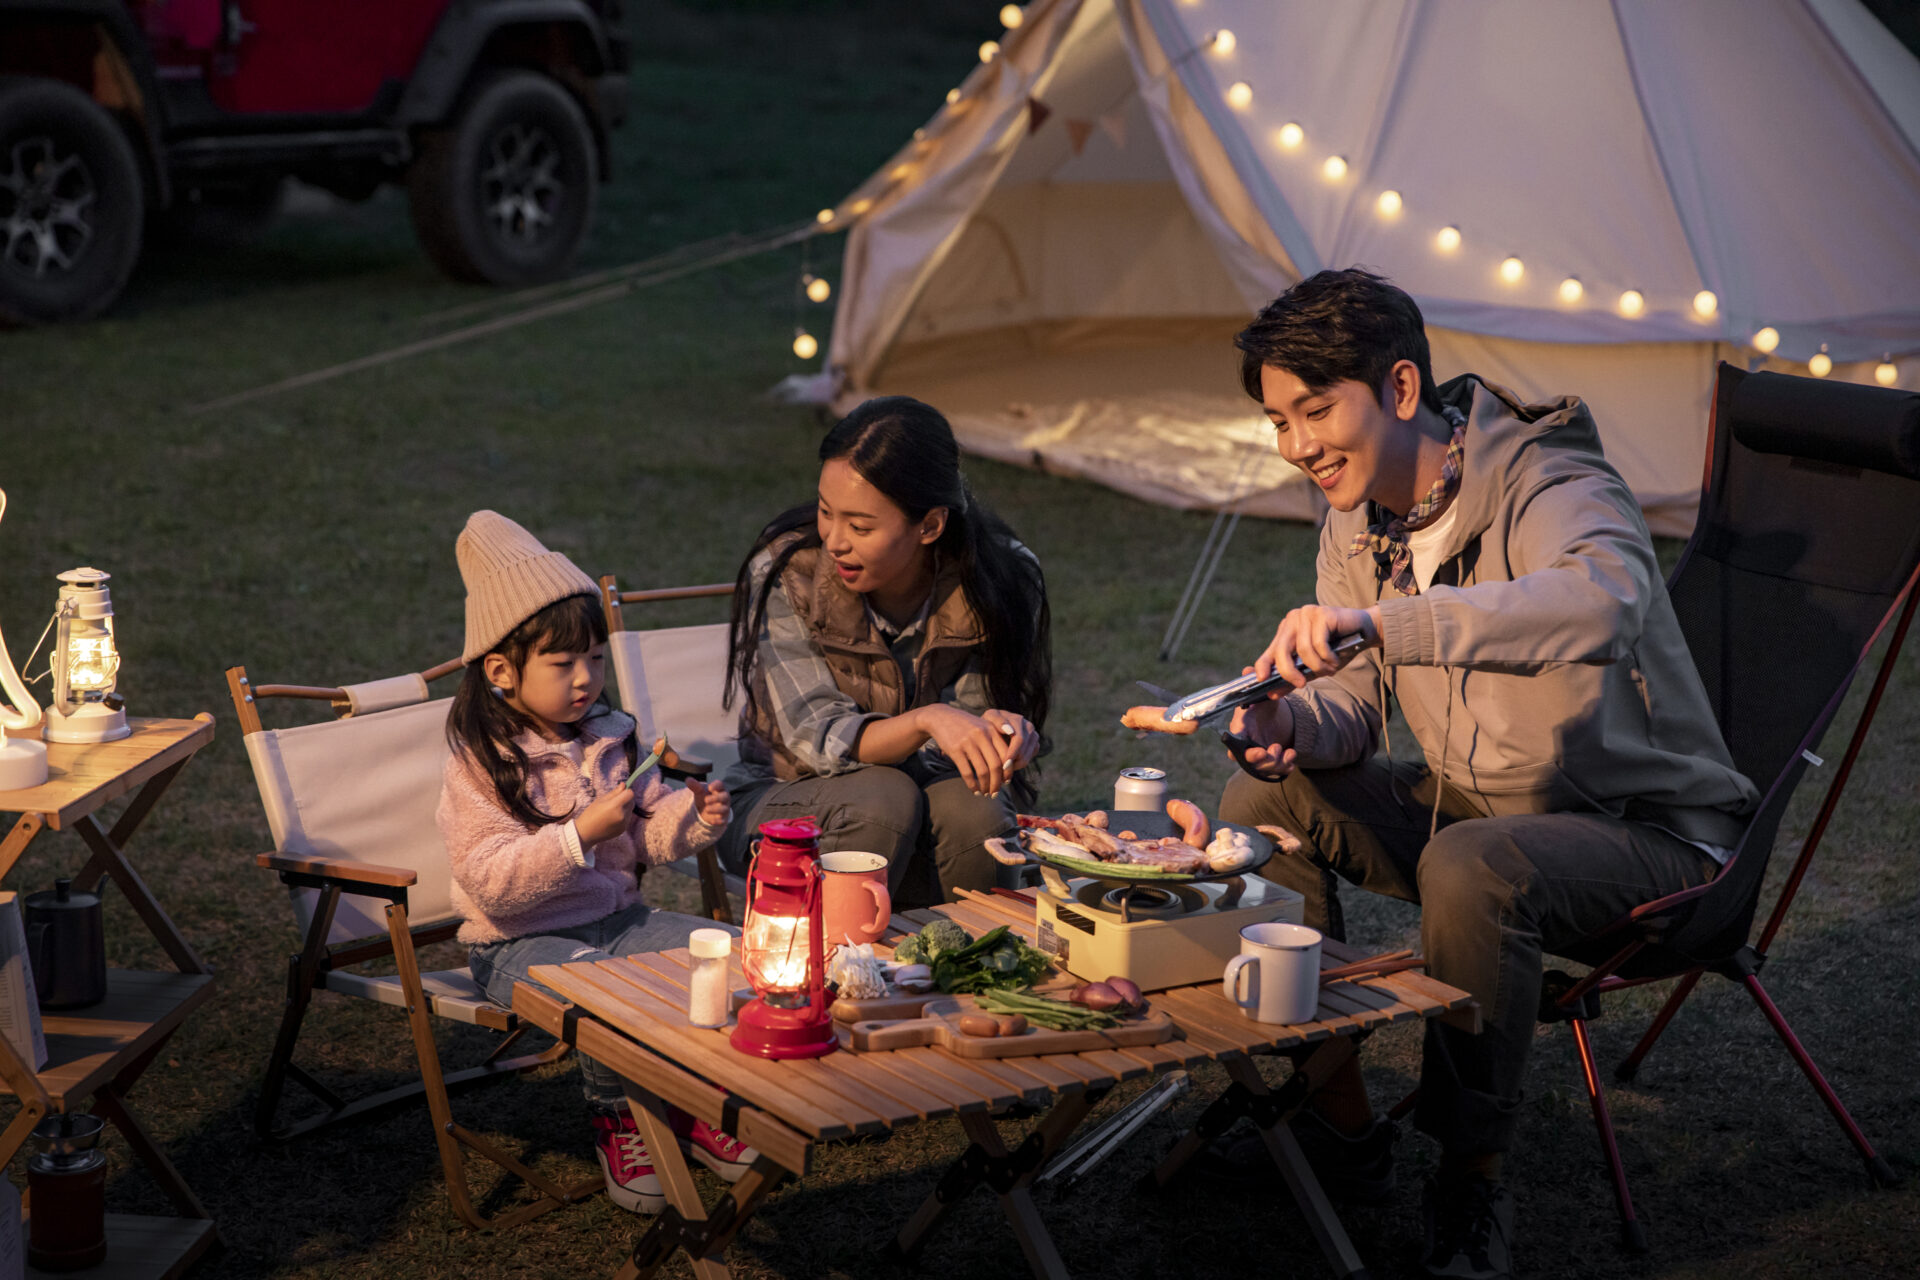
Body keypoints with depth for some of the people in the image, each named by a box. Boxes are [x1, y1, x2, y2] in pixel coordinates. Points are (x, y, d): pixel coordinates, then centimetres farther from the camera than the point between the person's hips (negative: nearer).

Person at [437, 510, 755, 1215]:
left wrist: (689, 816, -10)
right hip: (520, 941, -6)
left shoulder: (610, 739, 7)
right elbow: (492, 883, -22)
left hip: (618, 918, 6)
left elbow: (646, 835, 12)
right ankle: (617, 1122, -6)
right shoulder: (480, 769, -13)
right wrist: (581, 834, -30)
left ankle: (694, 1102, 4)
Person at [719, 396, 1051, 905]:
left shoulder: (1000, 580, -15)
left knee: (972, 809, -31)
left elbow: (954, 745, -9)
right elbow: (817, 739, -21)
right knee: (883, 800, -33)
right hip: (783, 802, -2)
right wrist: (925, 721, -40)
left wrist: (993, 732, -35)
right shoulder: (784, 573, -19)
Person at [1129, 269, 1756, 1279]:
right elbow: (1356, 708, 1)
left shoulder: (1550, 487, -24)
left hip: (1652, 829, -8)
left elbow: (1605, 599, -48)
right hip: (1479, 802, 8)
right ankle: (1341, 1125, 3)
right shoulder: (1357, 523, 1)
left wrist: (1382, 620, -57)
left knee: (1468, 871, -36)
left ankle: (1473, 1186, -16)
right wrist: (1294, 723, -25)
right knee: (1265, 800, -6)